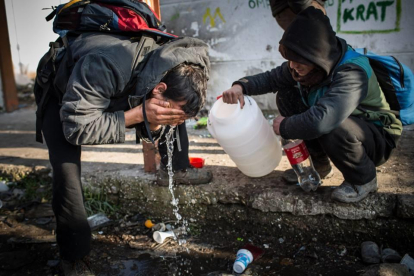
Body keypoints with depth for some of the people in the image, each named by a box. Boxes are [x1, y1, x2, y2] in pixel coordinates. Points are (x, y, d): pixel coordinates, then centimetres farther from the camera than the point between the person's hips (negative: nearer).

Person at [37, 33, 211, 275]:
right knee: (67, 169, -21)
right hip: (62, 93, -5)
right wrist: (137, 114, -45)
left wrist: (156, 124, -35)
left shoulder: (173, 72, -23)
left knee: (179, 110, -2)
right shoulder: (105, 66, -46)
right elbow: (77, 128, -41)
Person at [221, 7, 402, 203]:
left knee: (333, 128, -41)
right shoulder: (309, 65, -11)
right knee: (286, 97, -6)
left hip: (378, 139, -7)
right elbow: (272, 78, 1)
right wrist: (241, 86, -19)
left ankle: (364, 180, -9)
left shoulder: (352, 73, -35)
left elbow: (321, 121, -49)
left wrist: (284, 126, -30)